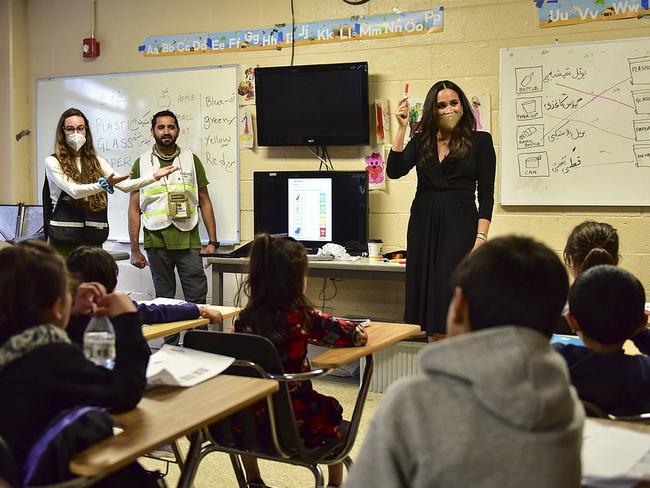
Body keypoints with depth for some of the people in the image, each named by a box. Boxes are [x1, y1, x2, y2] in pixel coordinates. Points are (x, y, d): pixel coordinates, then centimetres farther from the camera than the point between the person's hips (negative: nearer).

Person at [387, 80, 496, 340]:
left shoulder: (480, 141, 2)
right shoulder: (421, 141, 11)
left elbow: (486, 194, -2)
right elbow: (394, 171, -4)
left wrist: (481, 236, -11)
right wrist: (401, 127, -7)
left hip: (460, 226, -4)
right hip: (423, 224, 4)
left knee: (453, 297, -8)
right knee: (427, 294, 5)